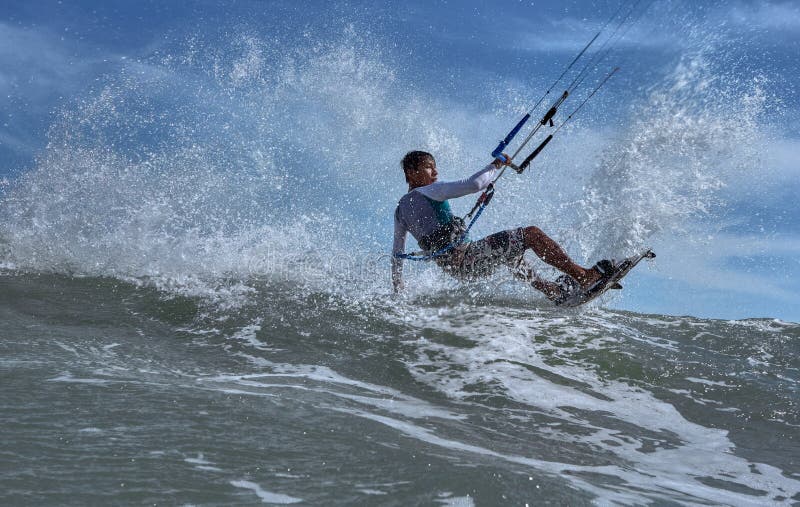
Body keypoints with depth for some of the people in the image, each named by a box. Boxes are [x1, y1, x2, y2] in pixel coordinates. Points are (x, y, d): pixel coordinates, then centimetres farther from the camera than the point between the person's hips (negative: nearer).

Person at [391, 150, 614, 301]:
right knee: (531, 234, -10)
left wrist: (397, 288, 37)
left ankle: (553, 290, 38)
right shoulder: (429, 191, -8)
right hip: (463, 256, -9)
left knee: (510, 253, 33)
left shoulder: (401, 209, 17)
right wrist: (496, 166, -1)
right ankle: (582, 276, -15)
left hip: (452, 267, 9)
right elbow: (473, 184, -19)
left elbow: (397, 252, 25)